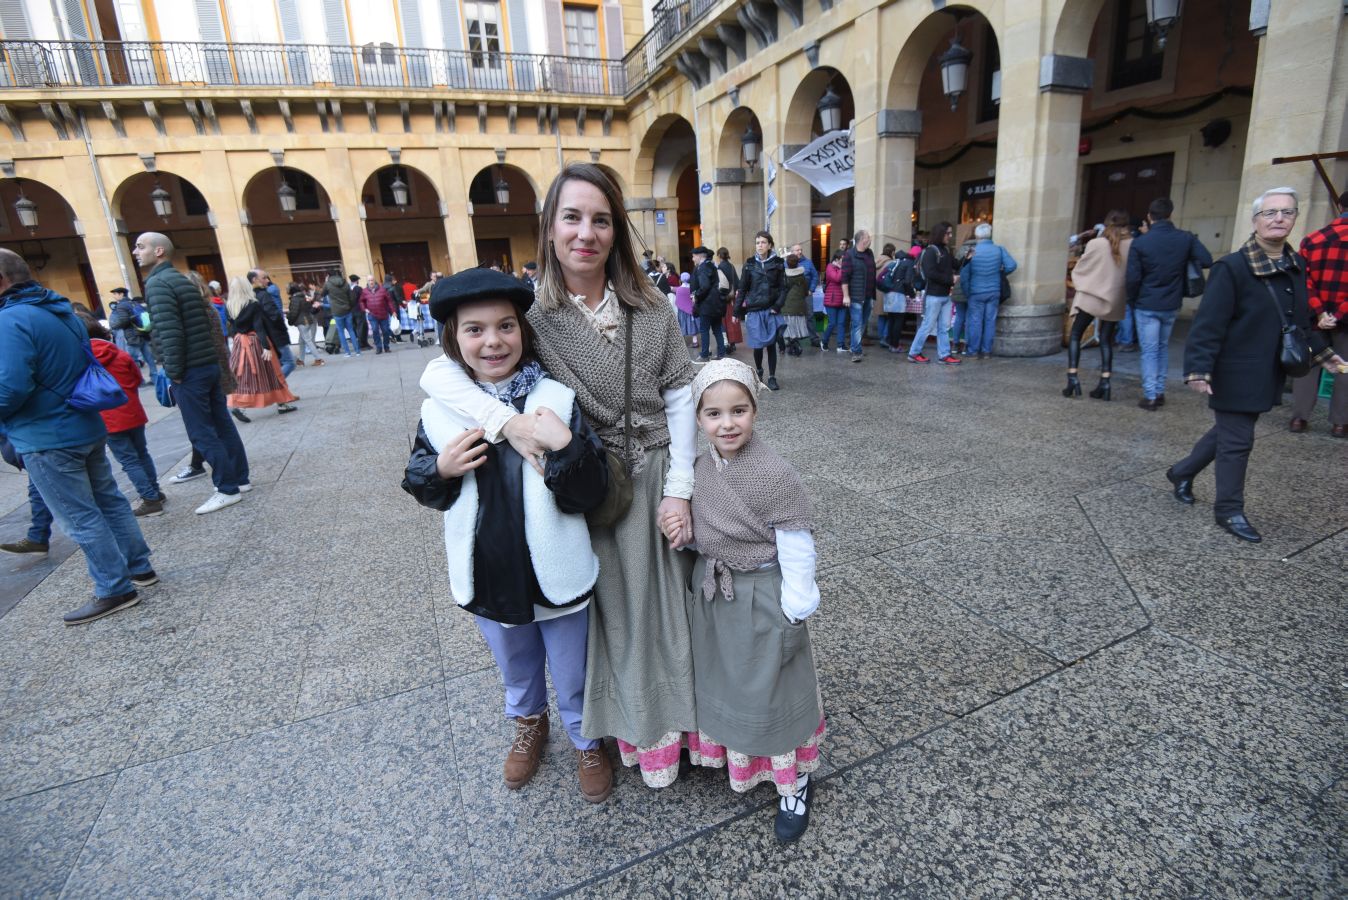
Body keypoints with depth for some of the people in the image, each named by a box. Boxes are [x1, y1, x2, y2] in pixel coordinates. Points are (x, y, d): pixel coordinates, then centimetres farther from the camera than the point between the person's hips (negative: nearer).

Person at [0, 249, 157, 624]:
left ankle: (115, 590, 8)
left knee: (81, 519, 0)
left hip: (47, 439, -8)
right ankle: (139, 567, 26)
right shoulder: (59, 309, 9)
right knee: (109, 502, 17)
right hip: (86, 428, 9)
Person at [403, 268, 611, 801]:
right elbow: (421, 489, 3)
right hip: (486, 577, 3)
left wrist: (566, 446, -33)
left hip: (556, 575, -3)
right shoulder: (439, 410, -10)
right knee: (515, 669, 30)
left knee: (573, 677, 20)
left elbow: (589, 496, -17)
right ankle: (528, 724, 60)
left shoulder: (556, 400, -17)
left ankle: (587, 742, 50)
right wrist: (442, 469, -18)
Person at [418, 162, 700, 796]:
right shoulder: (532, 313, -8)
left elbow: (680, 397, -2)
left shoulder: (650, 308, -3)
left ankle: (665, 724, 37)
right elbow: (437, 373, -13)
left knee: (662, 608, 12)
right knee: (608, 613, 12)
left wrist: (679, 489, -7)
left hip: (654, 484, 2)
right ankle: (628, 728, 36)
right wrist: (508, 420, -29)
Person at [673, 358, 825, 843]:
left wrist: (793, 617, -14)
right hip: (711, 597, 6)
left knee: (770, 691, 11)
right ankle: (730, 755, 50)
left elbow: (797, 552, -18)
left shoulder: (775, 476, -24)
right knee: (719, 683, 23)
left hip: (762, 602, -6)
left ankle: (795, 781, 36)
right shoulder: (700, 468, -4)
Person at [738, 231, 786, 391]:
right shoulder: (749, 264, 3)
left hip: (771, 311, 0)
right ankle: (758, 371, 29)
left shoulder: (778, 263, 1)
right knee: (758, 345, 2)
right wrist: (738, 311, 2)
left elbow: (783, 288, 1)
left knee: (771, 345, 1)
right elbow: (742, 289, 5)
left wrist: (777, 306, -12)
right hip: (754, 310, 0)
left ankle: (772, 377, 12)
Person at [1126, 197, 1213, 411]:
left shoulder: (1139, 242, -11)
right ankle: (1160, 392, 22)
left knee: (1149, 351, 1)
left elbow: (1132, 278, -12)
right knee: (1163, 348, 19)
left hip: (1146, 305, -4)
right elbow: (1206, 260, -8)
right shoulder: (1186, 239, -2)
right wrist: (1183, 262, 10)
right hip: (1171, 305, 4)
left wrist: (1133, 300, 4)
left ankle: (1150, 397, -1)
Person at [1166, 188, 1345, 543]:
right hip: (1236, 374, -7)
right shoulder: (1232, 267, -15)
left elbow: (1300, 318, 20)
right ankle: (1229, 509, 15)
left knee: (1229, 432, 17)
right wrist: (1198, 369, -27)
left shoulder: (1296, 266, 8)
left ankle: (1182, 472, 37)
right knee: (1236, 441, 1)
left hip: (1267, 373, 7)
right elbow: (1209, 323, -20)